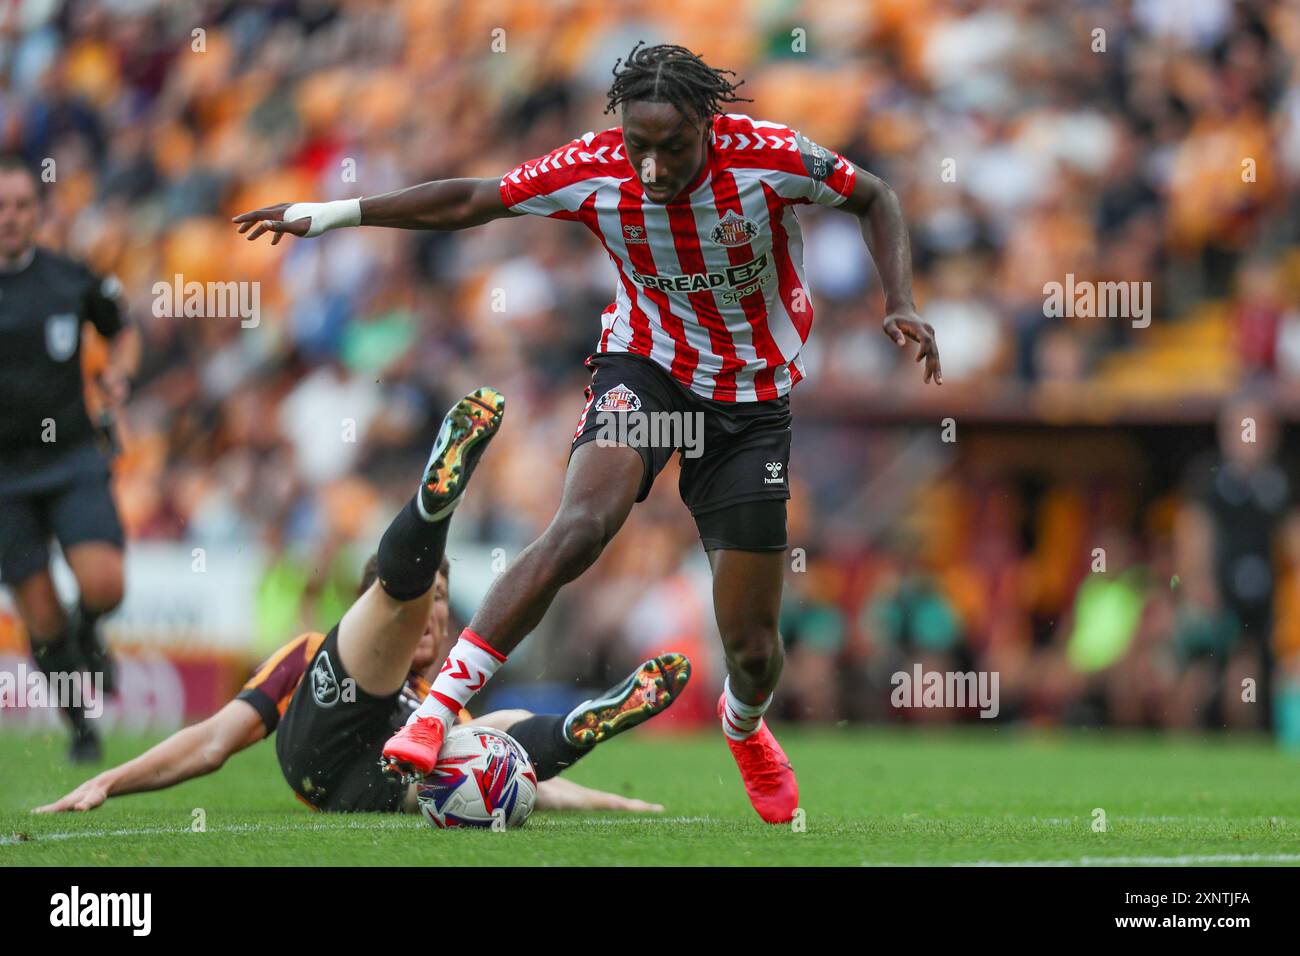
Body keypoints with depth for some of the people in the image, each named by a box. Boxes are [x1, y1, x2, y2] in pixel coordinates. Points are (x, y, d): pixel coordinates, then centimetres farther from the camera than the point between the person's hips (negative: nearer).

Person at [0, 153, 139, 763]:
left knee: (103, 584, -20)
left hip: (72, 460, 0)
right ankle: (81, 725, 22)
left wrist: (118, 372, -4)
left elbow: (122, 332, 16)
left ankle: (89, 631, 17)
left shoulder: (72, 280, -2)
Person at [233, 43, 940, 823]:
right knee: (583, 524, -32)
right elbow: (468, 203, -7)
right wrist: (330, 214, -8)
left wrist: (901, 304, -18)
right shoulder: (593, 172, -18)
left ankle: (745, 725, 42)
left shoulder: (771, 156, -22)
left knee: (753, 647, 3)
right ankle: (439, 707, -26)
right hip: (648, 361, 0)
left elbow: (874, 199, -4)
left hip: (753, 394, 0)